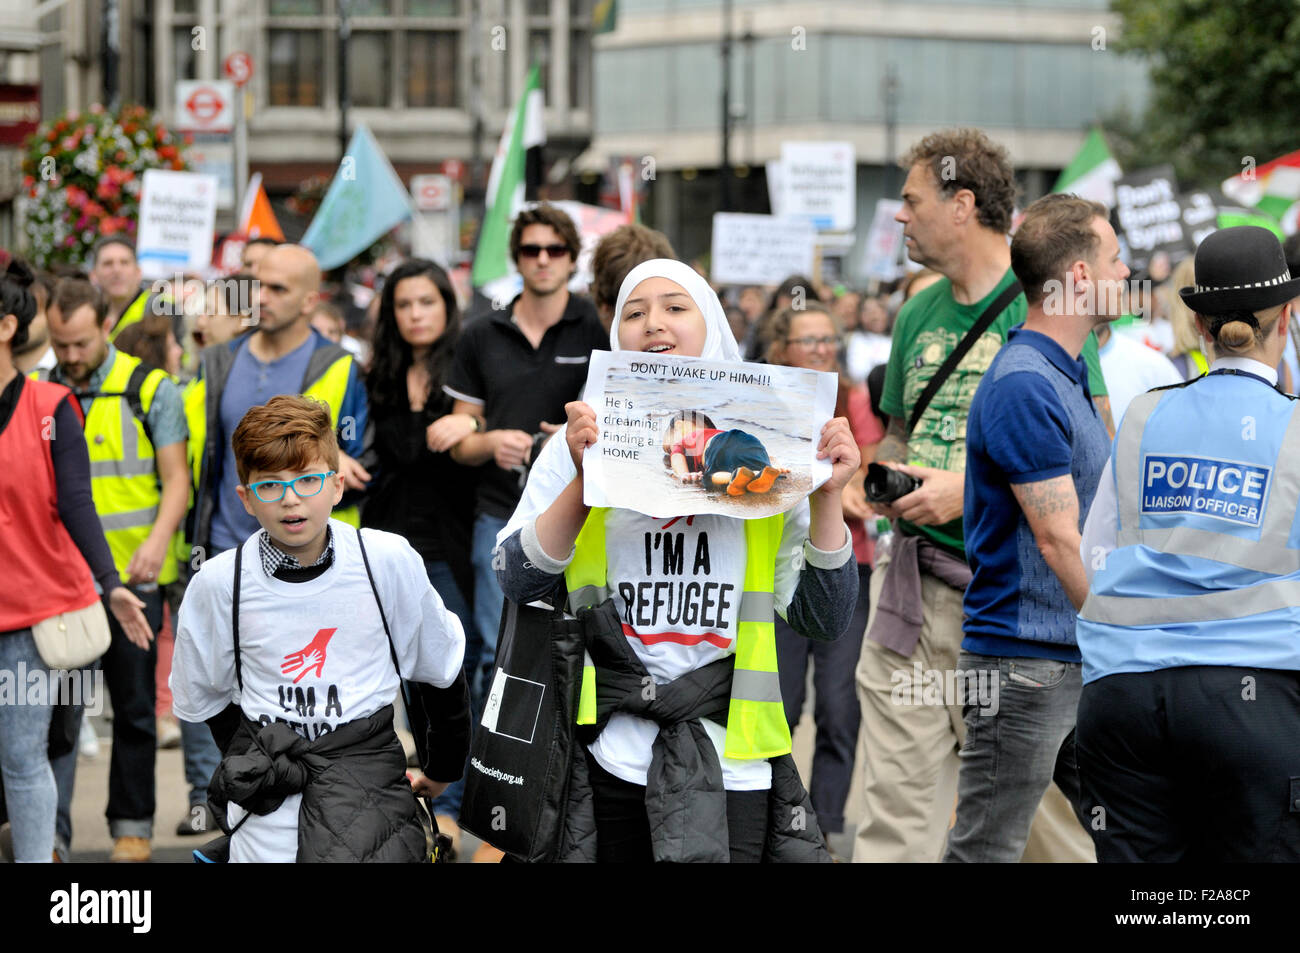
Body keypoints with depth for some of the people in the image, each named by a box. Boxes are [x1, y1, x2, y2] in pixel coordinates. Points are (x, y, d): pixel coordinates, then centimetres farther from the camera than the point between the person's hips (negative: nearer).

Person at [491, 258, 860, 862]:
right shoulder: (583, 443, 5)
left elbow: (823, 621, 3)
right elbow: (517, 581, -5)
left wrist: (827, 497, -8)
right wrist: (584, 478, -15)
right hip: (609, 760, 0)